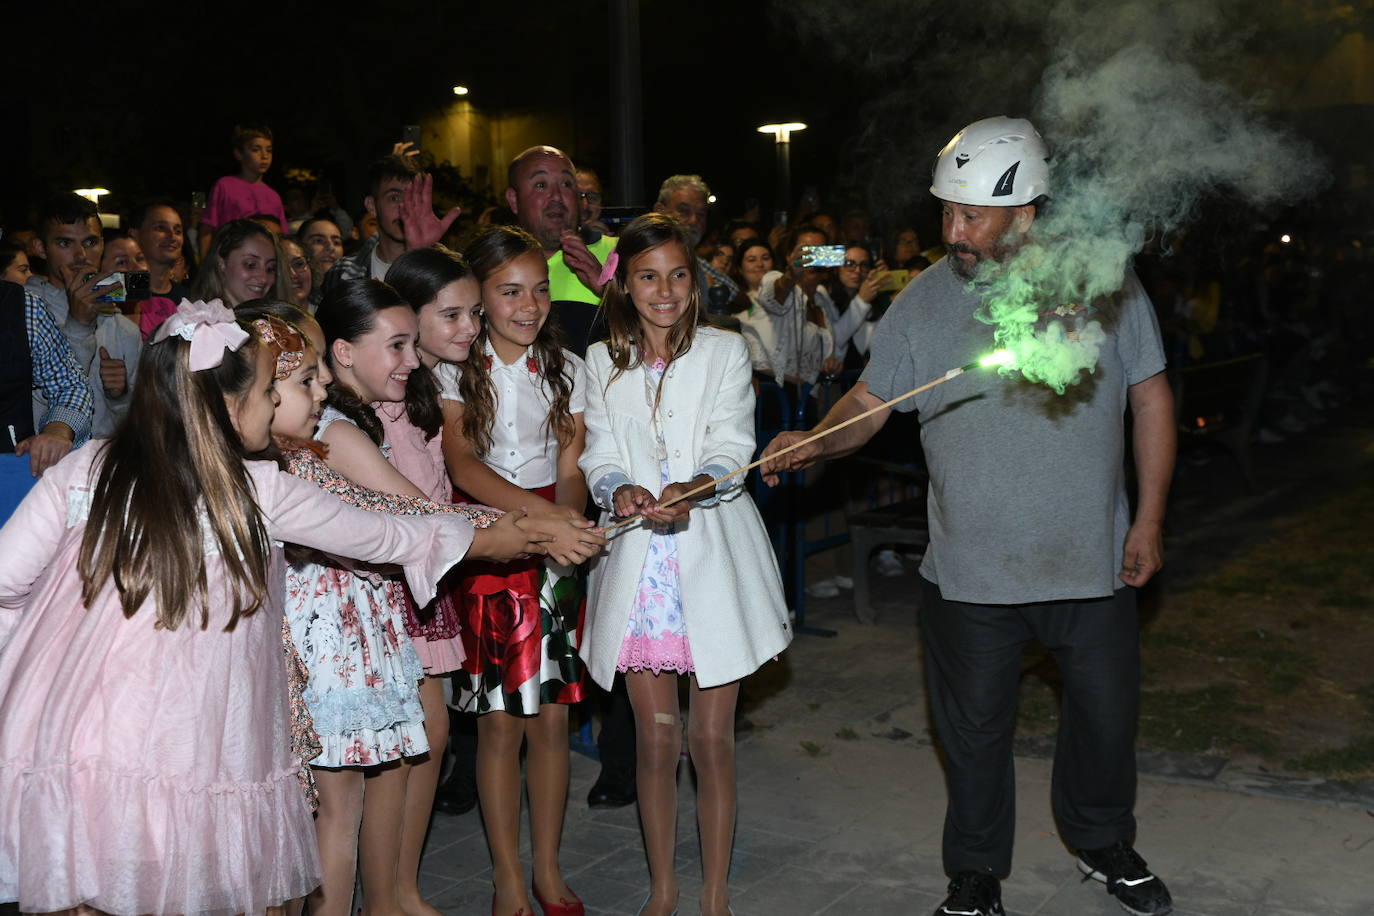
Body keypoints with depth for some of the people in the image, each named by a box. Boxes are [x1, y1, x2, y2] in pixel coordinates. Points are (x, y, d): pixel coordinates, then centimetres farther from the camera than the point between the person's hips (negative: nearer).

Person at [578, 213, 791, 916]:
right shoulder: (603, 363, 9)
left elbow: (732, 450, -6)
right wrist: (621, 490, -20)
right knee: (656, 738, 6)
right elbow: (600, 456, 2)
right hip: (638, 561, 2)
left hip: (712, 559, -1)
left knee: (711, 738, 3)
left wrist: (691, 489, -27)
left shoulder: (725, 352, 4)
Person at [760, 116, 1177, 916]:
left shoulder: (1105, 282, -5)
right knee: (975, 729, 12)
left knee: (1107, 712, 16)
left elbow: (1151, 399, 3)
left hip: (1093, 561, 1)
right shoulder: (926, 301, -5)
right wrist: (817, 441, -20)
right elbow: (870, 401, 1)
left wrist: (1149, 520, 1)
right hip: (970, 571, 0)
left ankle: (1103, 844, 44)